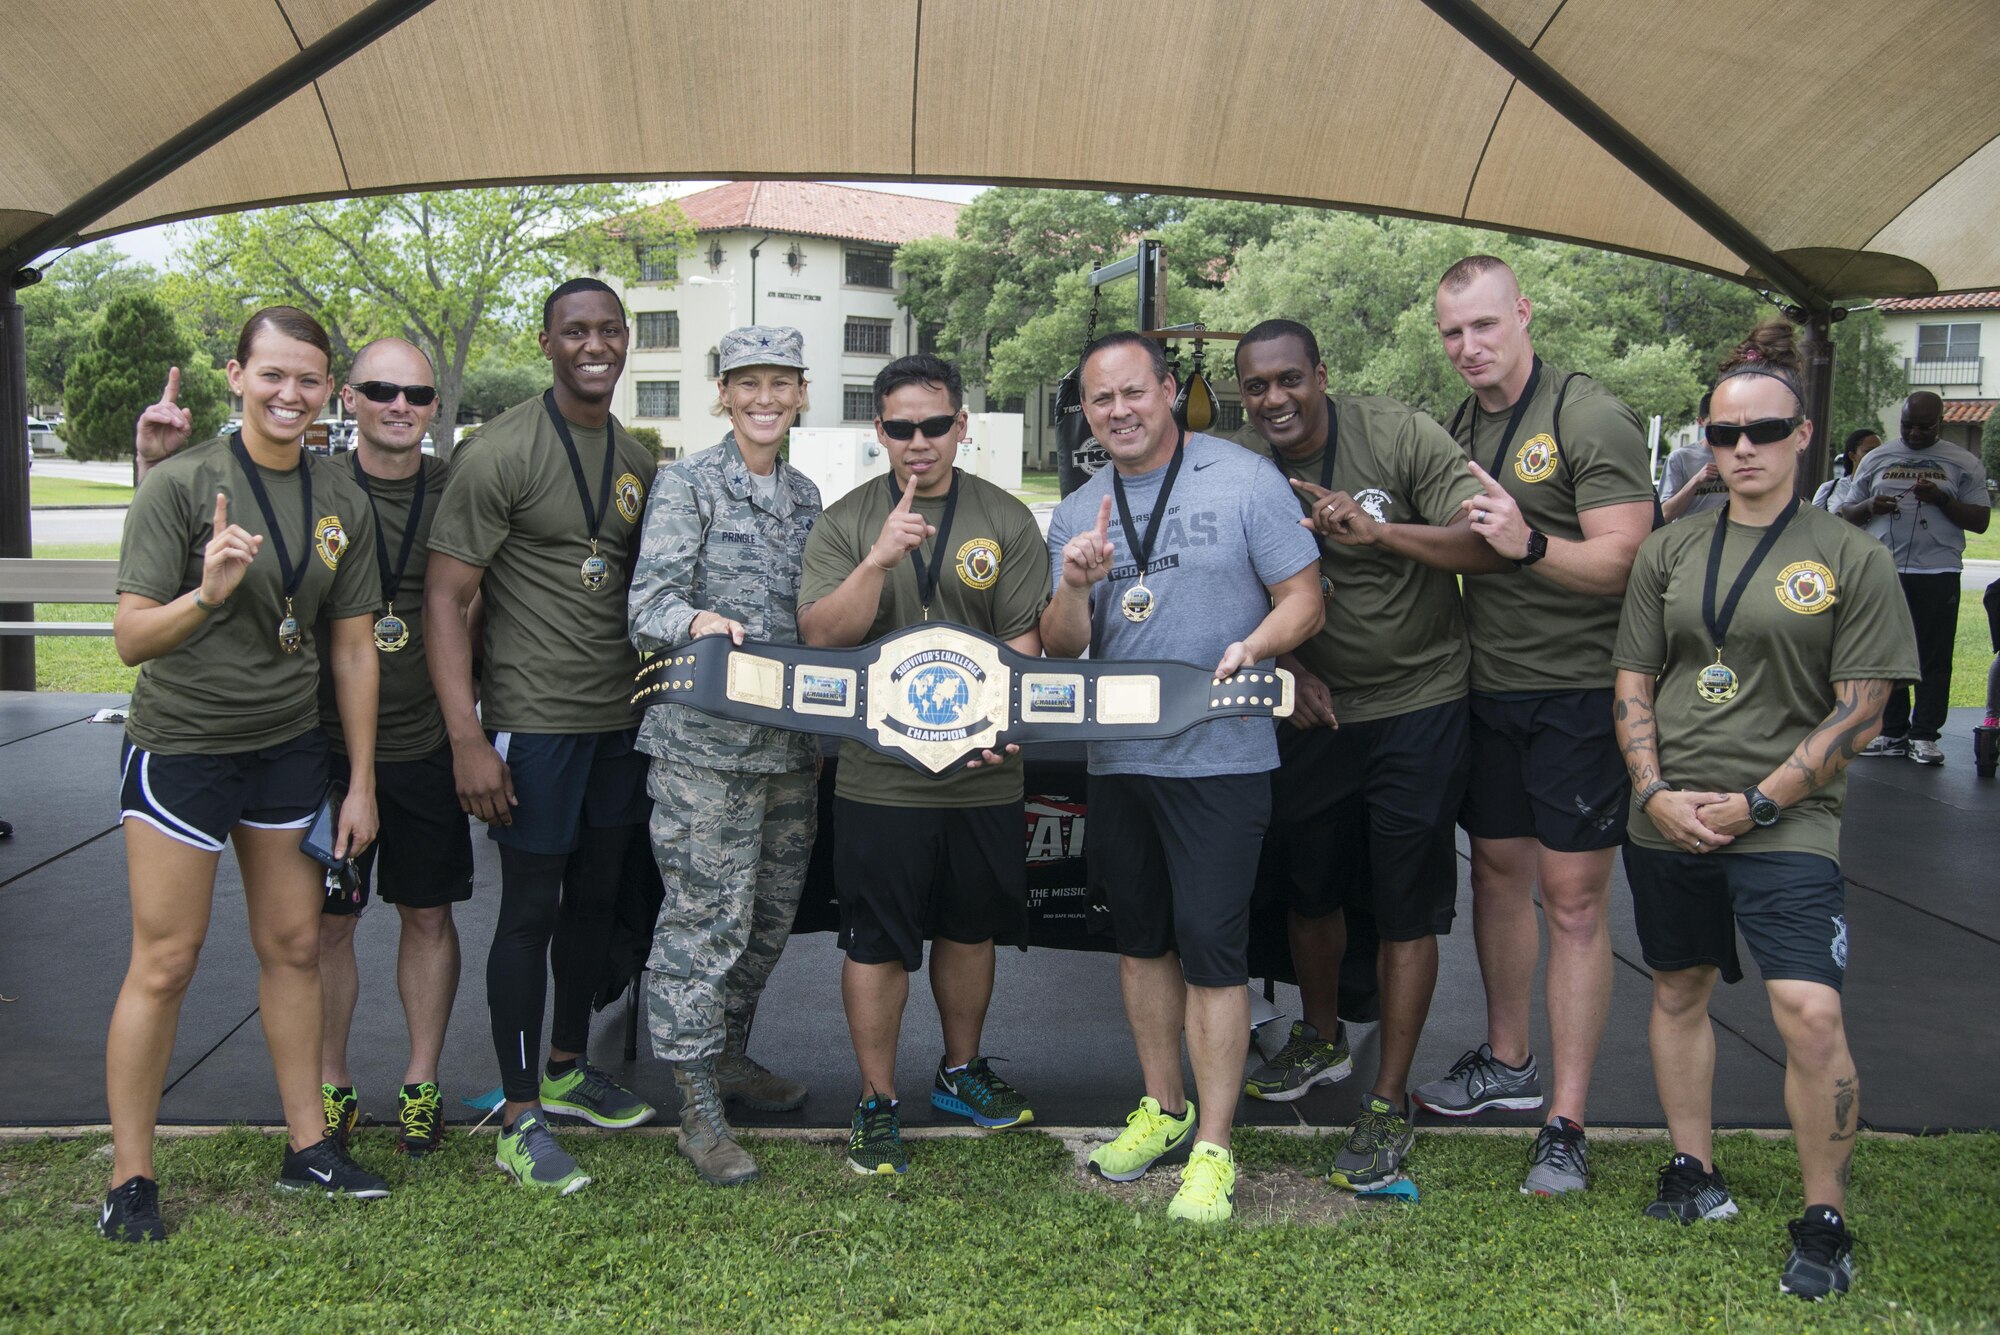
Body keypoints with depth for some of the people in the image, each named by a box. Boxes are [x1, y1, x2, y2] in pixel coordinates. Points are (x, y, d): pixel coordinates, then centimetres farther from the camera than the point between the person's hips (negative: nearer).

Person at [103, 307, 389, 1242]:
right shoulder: (183, 482, -12)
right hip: (182, 749, -5)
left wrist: (361, 782, 8)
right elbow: (130, 639, -14)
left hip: (290, 747, 5)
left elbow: (353, 647, 8)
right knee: (165, 963, 0)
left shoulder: (342, 501, 3)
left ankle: (308, 1147, 23)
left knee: (293, 946, 11)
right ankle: (130, 1177, 13)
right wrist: (207, 595, -34)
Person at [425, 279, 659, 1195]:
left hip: (620, 718, 7)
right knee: (531, 910, -1)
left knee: (595, 897, 15)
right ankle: (519, 1121, 8)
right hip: (535, 719, -7)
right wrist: (467, 739, -19)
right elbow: (445, 599, -13)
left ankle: (569, 1070, 33)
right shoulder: (502, 452, -11)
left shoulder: (637, 460, 11)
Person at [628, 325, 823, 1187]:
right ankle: (698, 1107, 2)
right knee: (705, 917, -6)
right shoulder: (687, 485, -3)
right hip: (704, 739, -6)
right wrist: (697, 621, -34)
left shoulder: (806, 497, 16)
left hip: (792, 742, 7)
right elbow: (648, 600, -13)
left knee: (771, 913, 14)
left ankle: (728, 1053, 33)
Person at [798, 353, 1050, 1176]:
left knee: (971, 926, 16)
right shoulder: (845, 523, 1)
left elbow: (1023, 638, 0)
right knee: (876, 943, 3)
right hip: (880, 774, -2)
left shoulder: (1006, 520, 3)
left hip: (984, 771, 2)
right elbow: (820, 635, -8)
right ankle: (876, 1103, 17)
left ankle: (961, 1071, 36)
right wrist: (878, 561, -23)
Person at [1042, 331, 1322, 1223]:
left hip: (1220, 755, -5)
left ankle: (1213, 1150, 5)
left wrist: (1252, 646, -23)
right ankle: (1163, 1109, 32)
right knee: (1140, 936, 15)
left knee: (1210, 944, -5)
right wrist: (1074, 588, -16)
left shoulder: (1245, 481, -5)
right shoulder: (1076, 515, 9)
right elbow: (1060, 650, 5)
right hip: (1115, 756, 5)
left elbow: (1304, 599, -4)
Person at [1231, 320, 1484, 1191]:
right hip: (1314, 709, 4)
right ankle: (1319, 1040, 41)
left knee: (1406, 906, -1)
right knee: (1307, 886, 17)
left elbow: (1487, 538, -19)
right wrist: (1293, 670, -10)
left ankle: (1390, 1104, 9)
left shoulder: (1398, 437, -13)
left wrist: (1376, 530, -32)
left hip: (1419, 706, -4)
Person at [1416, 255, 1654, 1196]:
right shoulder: (1459, 429, 12)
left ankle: (1566, 1122, 4)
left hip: (1578, 692, -7)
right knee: (1497, 871, 17)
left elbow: (1625, 560, -19)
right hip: (1489, 688, 7)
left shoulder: (1591, 420, -12)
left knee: (1573, 902, -3)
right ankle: (1506, 1062, 34)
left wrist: (1529, 543, -34)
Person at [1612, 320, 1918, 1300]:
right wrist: (1654, 792, -4)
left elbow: (1859, 712, -4)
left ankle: (1824, 1221, 4)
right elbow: (1633, 684, 10)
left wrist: (1758, 800, -10)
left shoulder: (1850, 559, -1)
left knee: (1810, 1015, -14)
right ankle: (1694, 1173, 32)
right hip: (1669, 823, 4)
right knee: (1679, 991, 14)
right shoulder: (1669, 554, 9)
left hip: (1786, 825, -4)